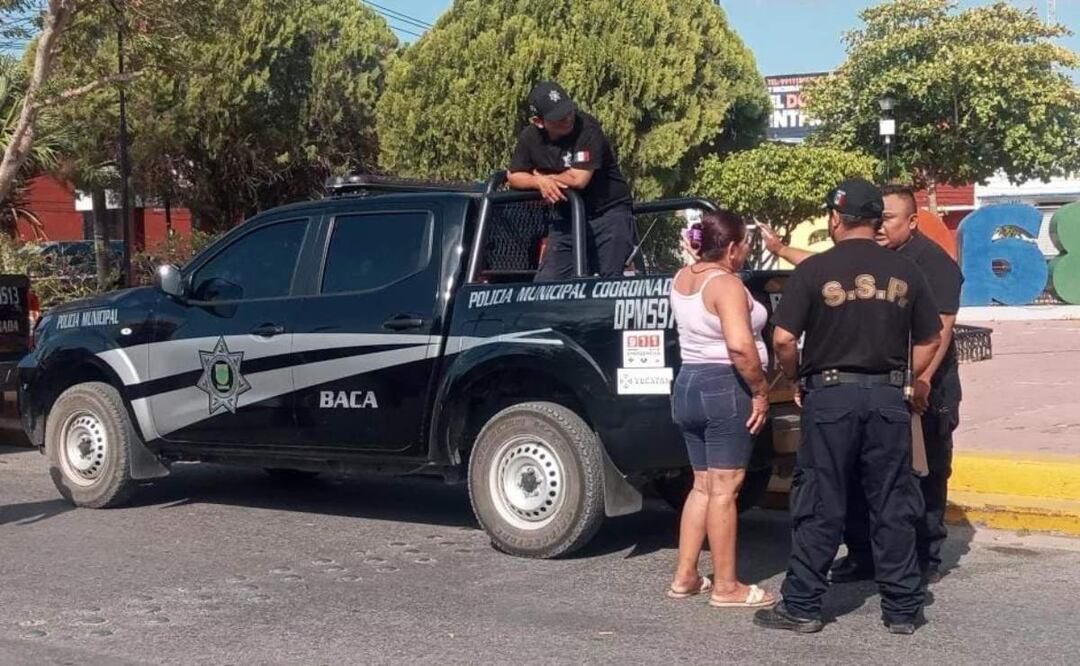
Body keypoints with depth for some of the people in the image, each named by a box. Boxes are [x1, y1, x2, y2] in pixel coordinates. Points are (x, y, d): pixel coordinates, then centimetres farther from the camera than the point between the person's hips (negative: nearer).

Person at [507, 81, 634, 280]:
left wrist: (543, 176, -7)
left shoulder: (587, 128, -19)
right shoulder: (529, 138, -1)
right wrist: (540, 182, -15)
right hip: (569, 219, 6)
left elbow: (579, 179, -25)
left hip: (608, 213, -6)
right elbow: (514, 176, 7)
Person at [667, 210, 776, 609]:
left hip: (688, 383, 9)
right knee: (724, 488, -3)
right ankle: (726, 587, 3)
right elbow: (740, 346, -29)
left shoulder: (683, 279, 10)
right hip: (725, 388, -9)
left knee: (703, 485, 16)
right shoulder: (726, 285, -16)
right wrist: (761, 392, -18)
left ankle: (685, 577, 18)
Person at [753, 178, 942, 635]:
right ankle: (902, 609, 15)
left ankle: (801, 606, 9)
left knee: (821, 507, 4)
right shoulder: (904, 273, 5)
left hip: (830, 395, -3)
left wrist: (797, 380, 6)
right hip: (888, 396, 3)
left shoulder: (814, 270, -6)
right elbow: (929, 341, 10)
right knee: (892, 506, 9)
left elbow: (783, 339, -10)